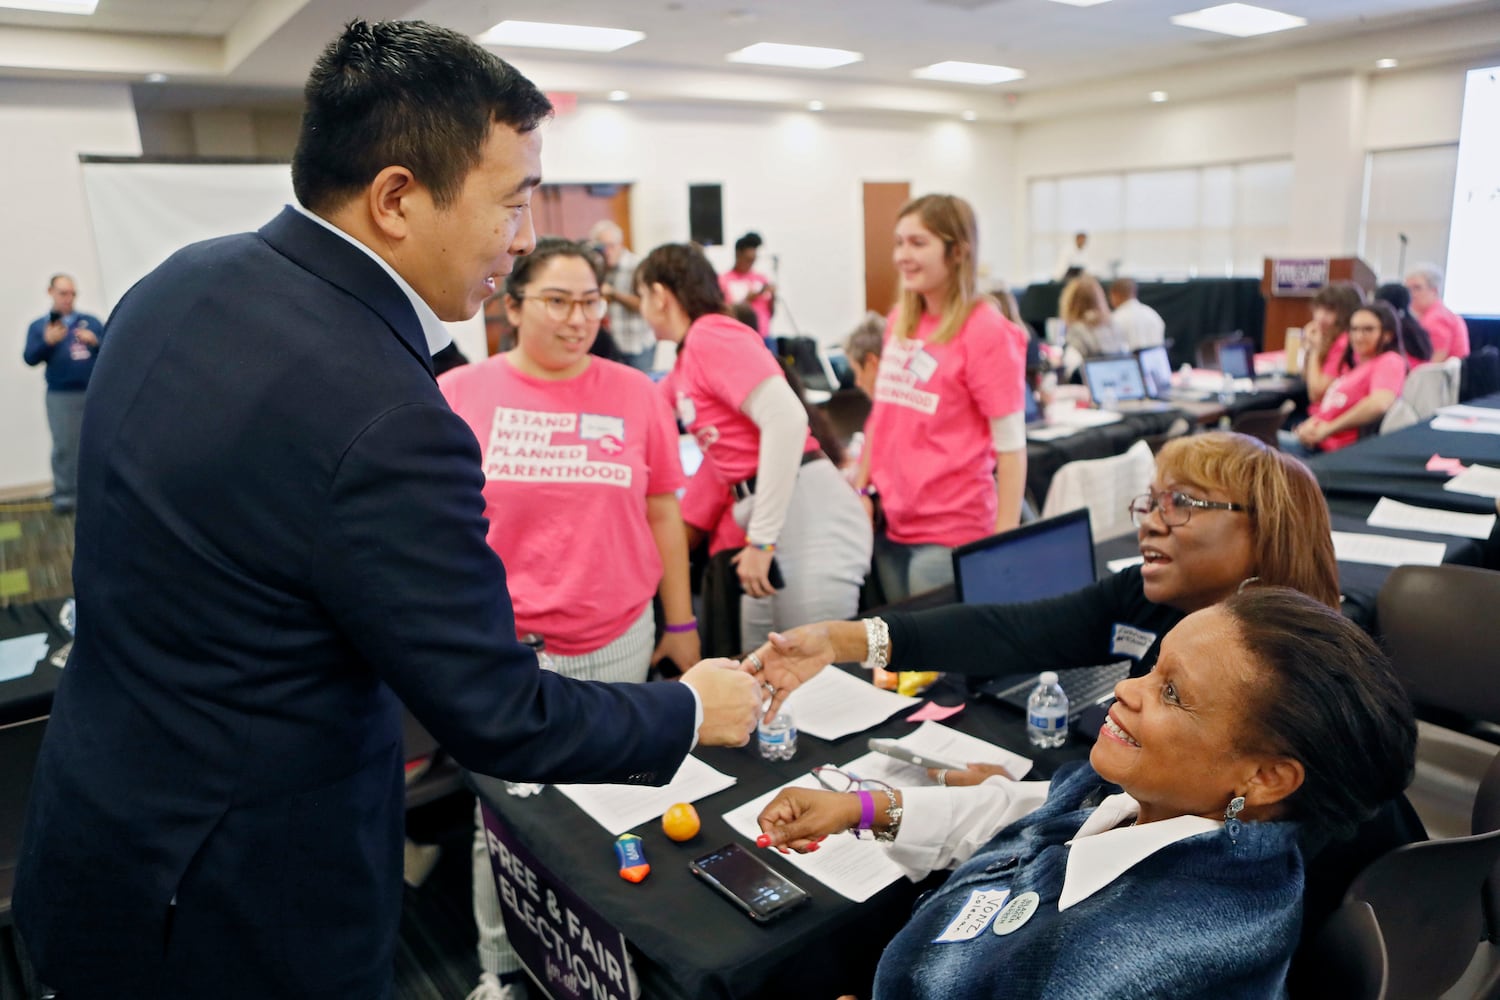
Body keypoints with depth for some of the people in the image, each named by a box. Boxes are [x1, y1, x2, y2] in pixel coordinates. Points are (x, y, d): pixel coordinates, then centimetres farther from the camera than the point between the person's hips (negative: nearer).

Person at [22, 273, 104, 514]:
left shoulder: (90, 321, 12)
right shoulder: (38, 326, 10)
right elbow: (30, 358, 1)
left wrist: (95, 342, -13)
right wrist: (47, 342, -16)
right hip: (61, 396, -1)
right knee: (64, 446, -3)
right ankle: (64, 495, 2)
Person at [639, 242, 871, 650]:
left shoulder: (711, 334, -9)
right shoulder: (689, 356, 19)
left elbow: (787, 419, -21)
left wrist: (760, 539, -19)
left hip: (808, 517, -10)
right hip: (775, 519, 10)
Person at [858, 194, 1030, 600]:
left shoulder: (986, 331, -12)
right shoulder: (899, 320, 7)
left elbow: (1011, 445, -13)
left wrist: (1003, 546, -16)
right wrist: (859, 489, 10)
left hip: (951, 534, -6)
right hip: (889, 523, 6)